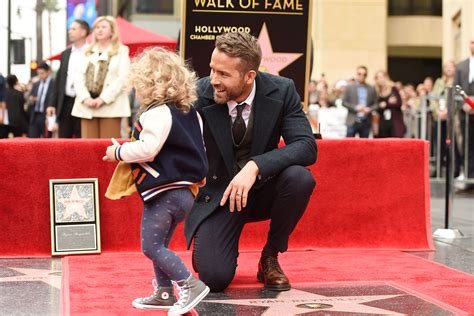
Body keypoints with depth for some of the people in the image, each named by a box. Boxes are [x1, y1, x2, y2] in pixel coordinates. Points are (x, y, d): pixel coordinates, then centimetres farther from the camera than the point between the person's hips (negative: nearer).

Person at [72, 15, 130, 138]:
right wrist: (85, 98, -7)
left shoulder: (121, 51, 7)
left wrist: (103, 98, -13)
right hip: (87, 106, 4)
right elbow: (79, 77, 11)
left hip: (110, 105, -4)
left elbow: (122, 78, -5)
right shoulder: (88, 52, 20)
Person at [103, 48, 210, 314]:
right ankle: (164, 293, 22)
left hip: (163, 191, -10)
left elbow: (148, 149, -23)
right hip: (184, 190, 10)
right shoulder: (190, 112, 14)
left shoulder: (157, 113, -15)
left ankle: (191, 285, -10)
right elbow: (200, 150, 20)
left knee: (151, 246, -6)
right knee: (160, 244, 17)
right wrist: (199, 179, 34)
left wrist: (119, 152, -7)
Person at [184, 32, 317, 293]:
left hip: (261, 188, 2)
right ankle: (207, 245, 19)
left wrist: (255, 166, -36)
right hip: (218, 194, -2)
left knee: (300, 178, -31)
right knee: (214, 278, -22)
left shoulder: (281, 91, -13)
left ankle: (270, 257, -4)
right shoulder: (199, 95, -16)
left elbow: (306, 146, -22)